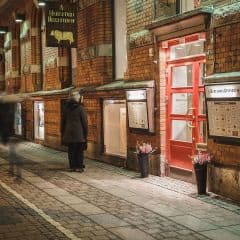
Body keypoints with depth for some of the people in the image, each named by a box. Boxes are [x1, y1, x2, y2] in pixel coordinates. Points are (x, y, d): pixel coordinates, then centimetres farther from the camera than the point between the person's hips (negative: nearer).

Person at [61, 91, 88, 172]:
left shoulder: (66, 108, 5)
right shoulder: (80, 108, -8)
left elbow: (63, 121, 10)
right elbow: (84, 122, -6)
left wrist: (63, 133, 18)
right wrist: (85, 133, 3)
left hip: (69, 133, 4)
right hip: (79, 133, -3)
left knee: (71, 150, 8)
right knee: (79, 150, 4)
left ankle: (72, 166, 10)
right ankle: (79, 167, 4)